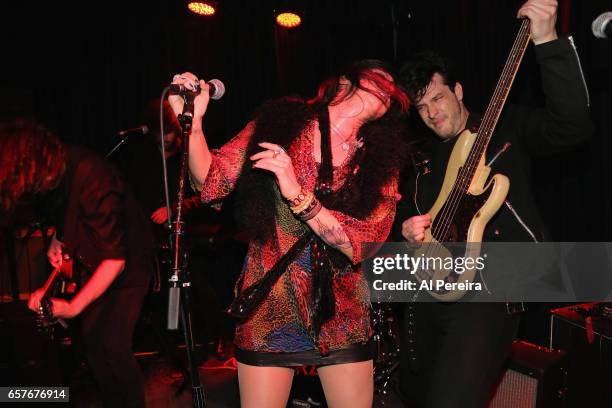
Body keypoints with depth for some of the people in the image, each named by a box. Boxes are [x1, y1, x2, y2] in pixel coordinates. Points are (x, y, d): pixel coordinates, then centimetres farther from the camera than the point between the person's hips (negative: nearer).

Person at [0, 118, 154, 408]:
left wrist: (73, 307, -34)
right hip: (92, 262, 7)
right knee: (91, 341, 4)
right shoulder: (53, 169, -12)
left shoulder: (92, 180, -35)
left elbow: (115, 258, -32)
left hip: (126, 263, -7)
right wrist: (58, 237, -1)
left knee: (112, 346, -15)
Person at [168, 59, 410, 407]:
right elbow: (212, 183, -5)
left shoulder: (380, 159, -1)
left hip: (341, 314, 2)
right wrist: (193, 122, -22)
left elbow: (363, 245, -13)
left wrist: (297, 194, -24)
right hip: (268, 307, -1)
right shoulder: (279, 122, -3)